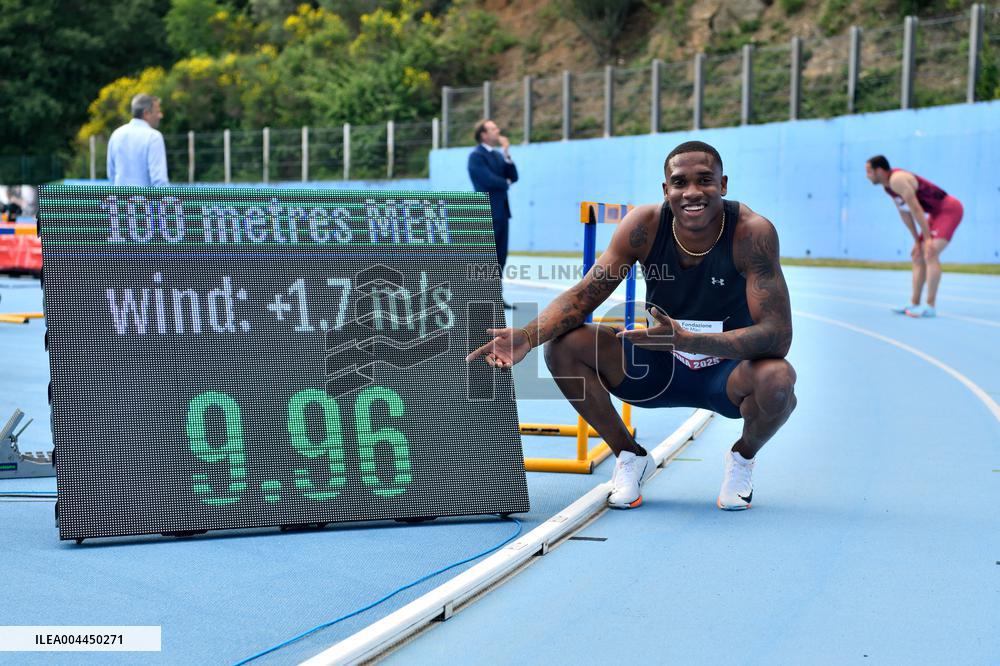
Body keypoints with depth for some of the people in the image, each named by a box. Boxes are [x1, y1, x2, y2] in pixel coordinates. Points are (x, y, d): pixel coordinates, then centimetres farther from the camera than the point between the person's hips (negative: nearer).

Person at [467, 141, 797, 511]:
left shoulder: (752, 233, -24)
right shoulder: (644, 226, -15)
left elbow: (778, 335, -31)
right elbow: (582, 295, -12)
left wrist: (686, 340, -45)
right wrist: (527, 336, -33)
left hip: (729, 370, -3)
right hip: (659, 369, 3)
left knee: (777, 380, -37)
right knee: (563, 345, -17)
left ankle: (743, 457, 1)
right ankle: (630, 456, 5)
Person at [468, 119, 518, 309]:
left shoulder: (499, 154, 17)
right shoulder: (476, 156, -8)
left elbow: (513, 177, 10)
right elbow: (488, 180, -19)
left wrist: (507, 154, 0)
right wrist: (506, 183, -1)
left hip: (501, 211, 8)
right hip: (487, 213, -8)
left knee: (500, 256, 7)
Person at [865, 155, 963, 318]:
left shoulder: (897, 179, -22)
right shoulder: (888, 186, 8)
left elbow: (916, 209, -24)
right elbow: (904, 213, 14)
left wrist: (927, 238, -22)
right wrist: (917, 240, 13)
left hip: (949, 210, -10)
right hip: (937, 213, 10)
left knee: (930, 254, -21)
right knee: (918, 256, 10)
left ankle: (931, 306, -22)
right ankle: (914, 303, 12)